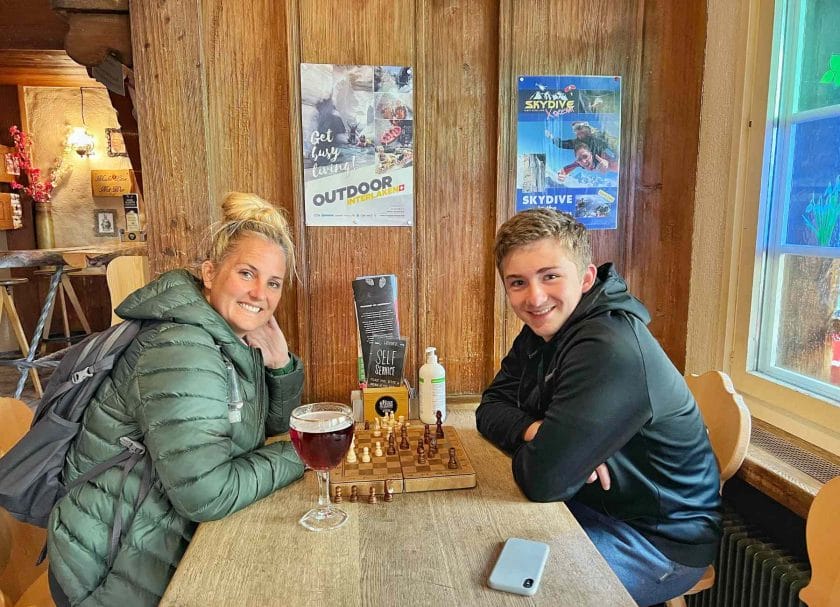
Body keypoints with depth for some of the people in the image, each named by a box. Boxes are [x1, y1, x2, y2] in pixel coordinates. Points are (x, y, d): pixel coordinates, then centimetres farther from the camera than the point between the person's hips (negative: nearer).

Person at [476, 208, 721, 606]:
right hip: (594, 505, 8)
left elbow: (543, 480, -32)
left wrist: (532, 441, -10)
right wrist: (533, 430, -18)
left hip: (659, 539, -8)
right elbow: (491, 407, 2)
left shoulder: (610, 349, -31)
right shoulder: (543, 330, -1)